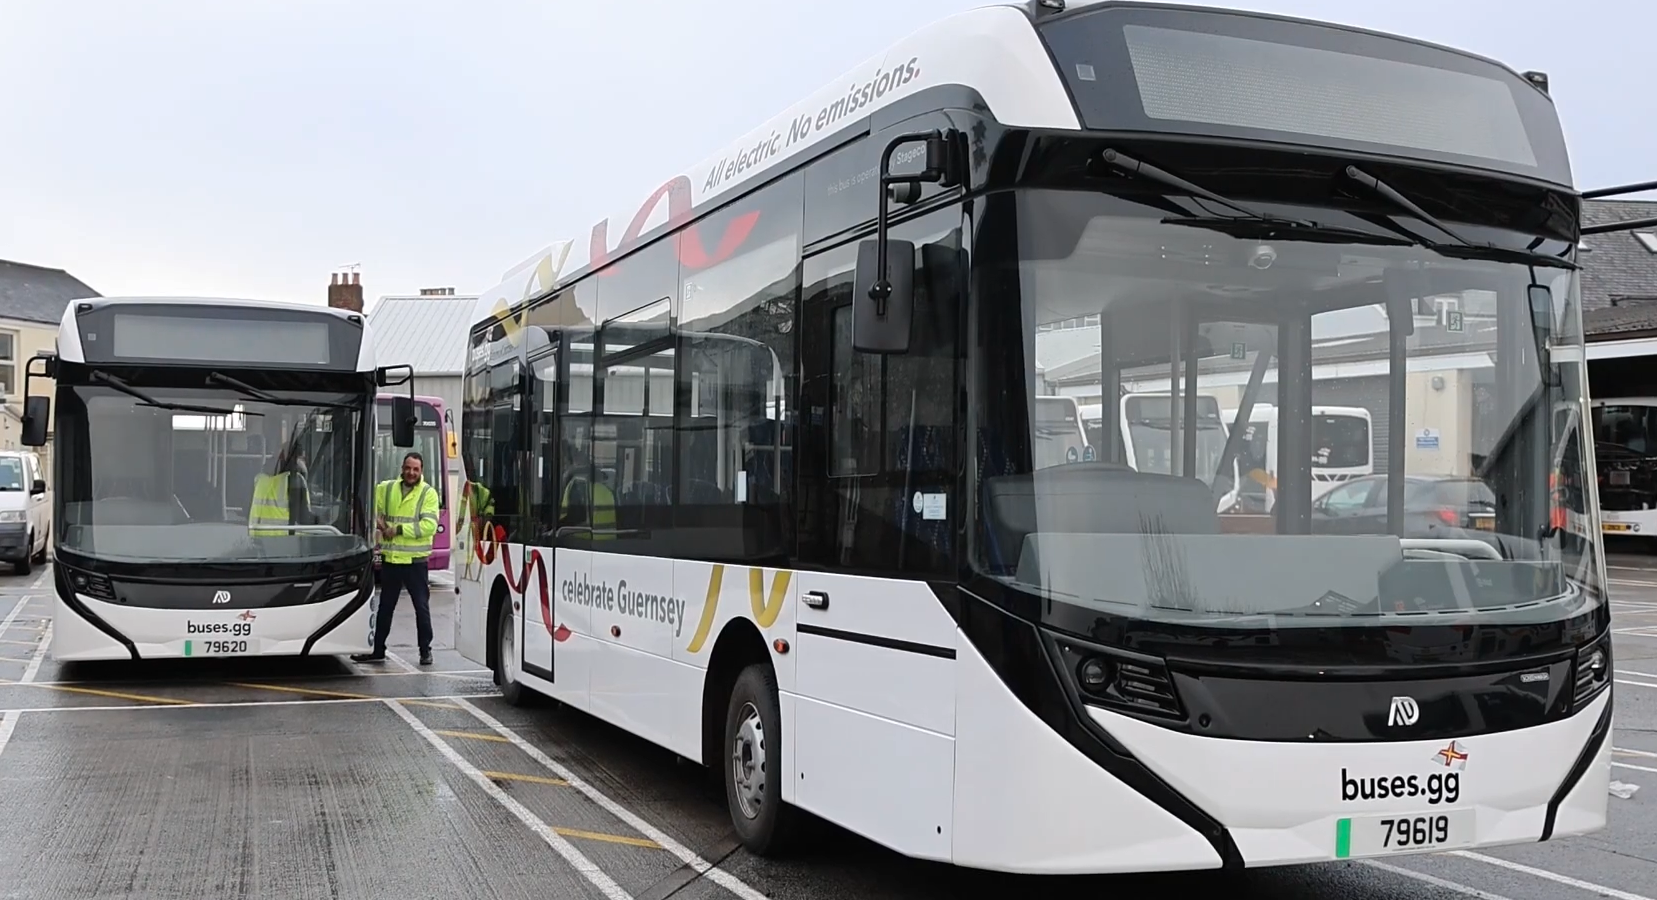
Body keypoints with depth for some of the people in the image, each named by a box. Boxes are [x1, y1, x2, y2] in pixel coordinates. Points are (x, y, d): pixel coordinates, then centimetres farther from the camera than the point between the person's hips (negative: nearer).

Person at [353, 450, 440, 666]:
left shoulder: (428, 493, -6)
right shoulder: (386, 488, 6)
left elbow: (429, 525, -16)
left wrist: (399, 529, -17)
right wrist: (378, 521, -1)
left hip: (415, 560, -4)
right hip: (390, 558, 4)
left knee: (422, 606, 2)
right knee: (385, 607, 14)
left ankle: (425, 650, 13)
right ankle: (378, 650, 23)